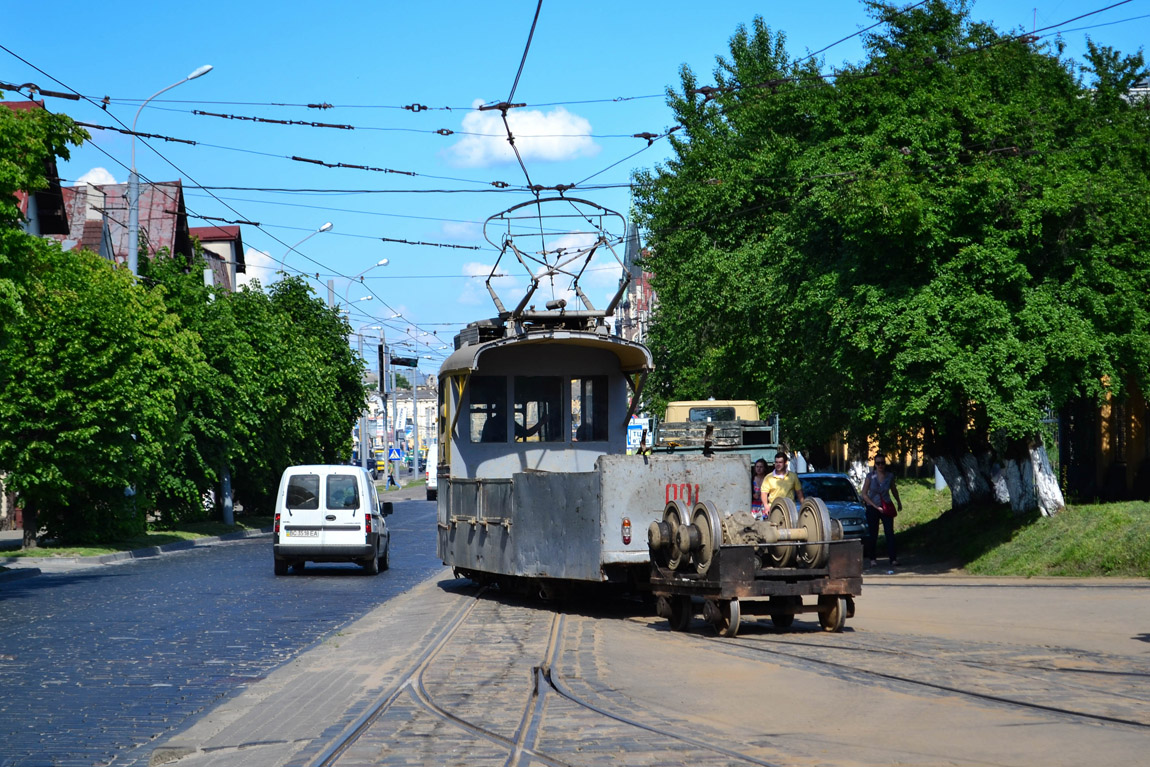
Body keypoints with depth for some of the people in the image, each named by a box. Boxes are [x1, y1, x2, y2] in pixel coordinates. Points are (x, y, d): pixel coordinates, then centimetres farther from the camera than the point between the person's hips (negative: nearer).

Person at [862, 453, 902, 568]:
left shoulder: (890, 476, -2)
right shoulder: (870, 477, -8)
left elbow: (894, 490, 18)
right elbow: (864, 494, -8)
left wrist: (899, 503, 29)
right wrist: (876, 506, -13)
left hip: (886, 507, 1)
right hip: (872, 507, -1)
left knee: (890, 533, -8)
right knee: (872, 534, 4)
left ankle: (893, 559, -11)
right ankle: (872, 559, 16)